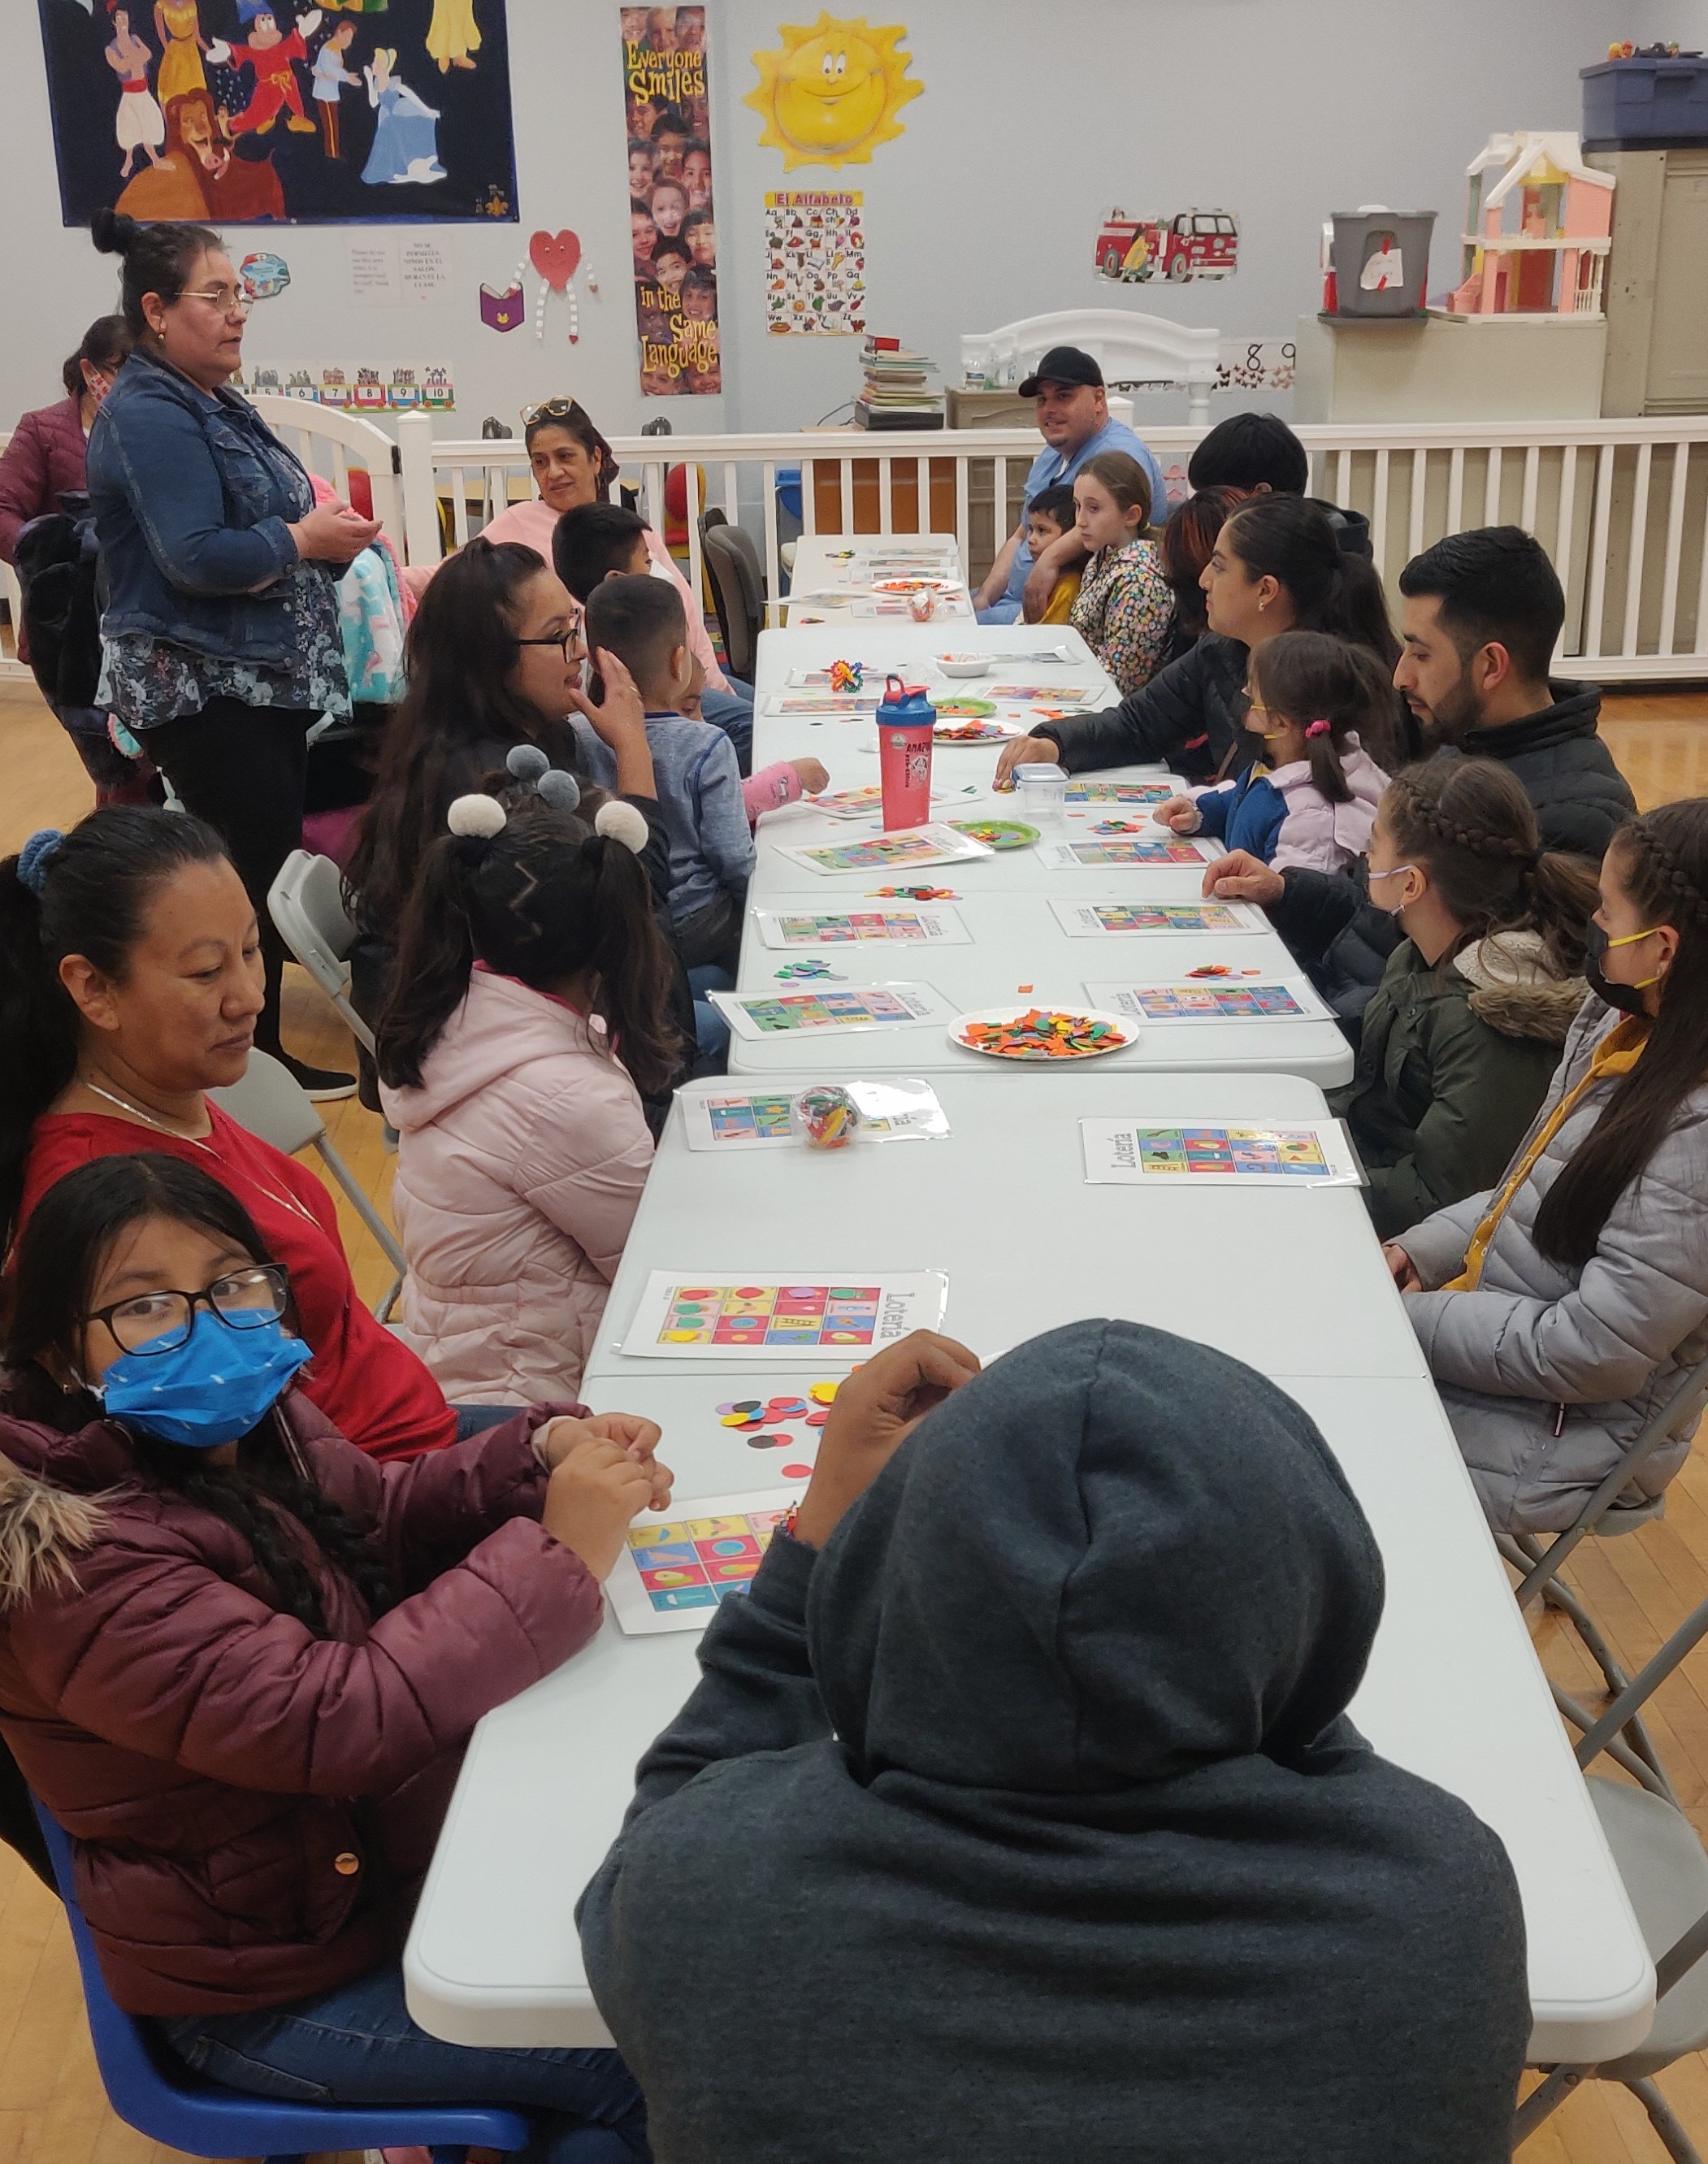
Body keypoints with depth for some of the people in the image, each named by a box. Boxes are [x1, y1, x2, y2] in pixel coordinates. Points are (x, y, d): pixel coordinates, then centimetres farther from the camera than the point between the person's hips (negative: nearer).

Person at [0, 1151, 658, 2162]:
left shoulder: (247, 1421, -6)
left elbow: (381, 1519, 9)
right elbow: (337, 1719, -36)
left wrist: (542, 1453, -10)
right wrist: (558, 1556, -31)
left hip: (388, 1838, 8)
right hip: (269, 1983, -7)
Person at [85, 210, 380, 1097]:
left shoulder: (214, 405, 15)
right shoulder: (147, 416, -15)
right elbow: (196, 556, -25)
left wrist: (325, 529, 4)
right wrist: (305, 539, -14)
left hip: (267, 676, 10)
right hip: (201, 688, -9)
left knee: (274, 863, 12)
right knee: (260, 871, -7)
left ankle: (262, 1047, 22)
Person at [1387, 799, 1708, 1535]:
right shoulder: (1620, 1029, -2)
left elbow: (1588, 1355, -26)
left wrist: (1406, 1319, -18)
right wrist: (1423, 1251, 1)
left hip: (1561, 1430, -8)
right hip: (1486, 1317, 8)